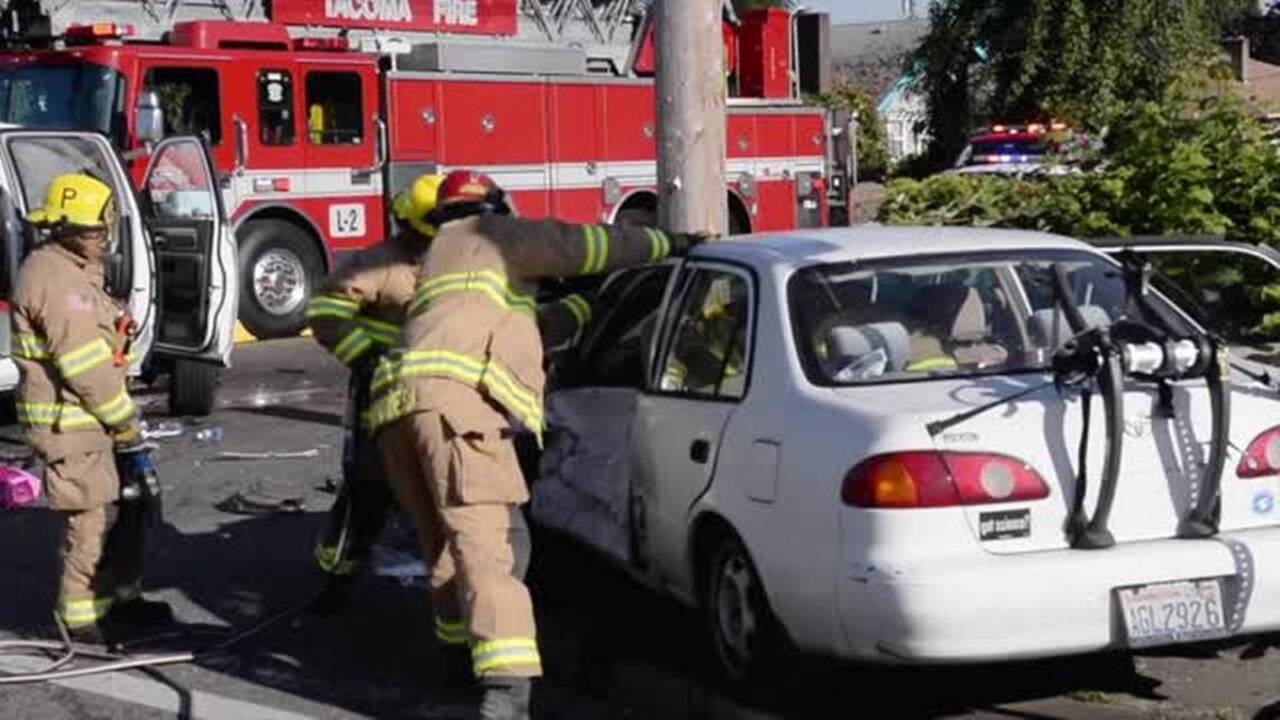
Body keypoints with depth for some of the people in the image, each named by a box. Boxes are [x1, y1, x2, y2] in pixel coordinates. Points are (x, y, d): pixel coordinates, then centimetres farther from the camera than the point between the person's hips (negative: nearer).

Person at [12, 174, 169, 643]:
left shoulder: (75, 271, 15)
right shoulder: (56, 280, -20)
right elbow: (88, 371, -23)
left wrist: (125, 422, 16)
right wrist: (127, 428, -16)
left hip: (91, 420, 10)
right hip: (70, 424, -10)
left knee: (131, 505, 17)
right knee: (92, 519, -3)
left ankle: (122, 598, 29)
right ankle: (81, 618, 9)